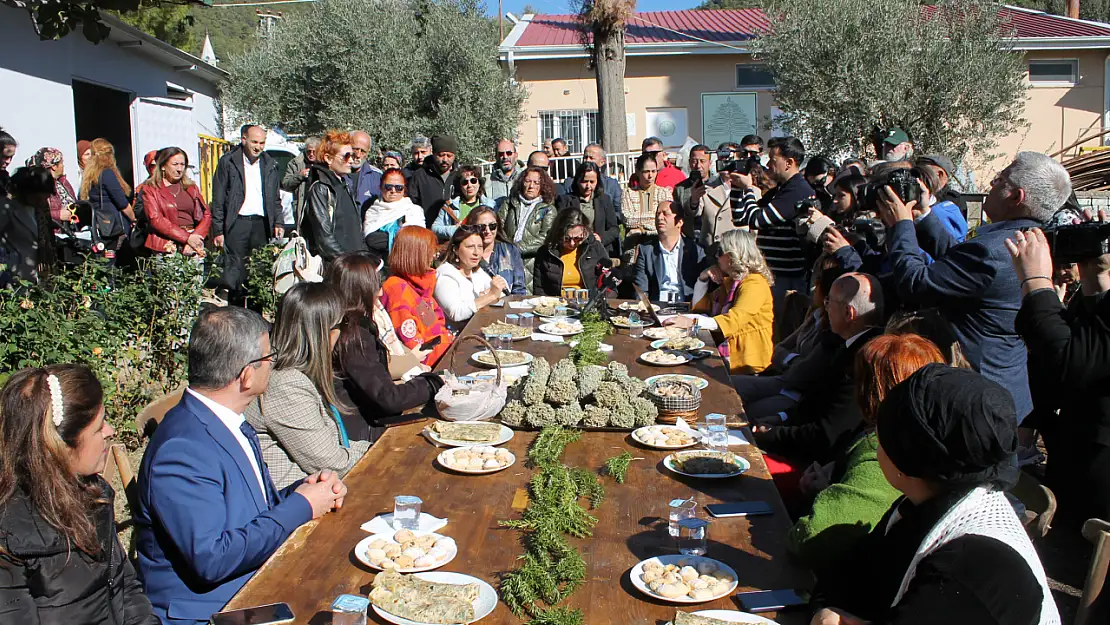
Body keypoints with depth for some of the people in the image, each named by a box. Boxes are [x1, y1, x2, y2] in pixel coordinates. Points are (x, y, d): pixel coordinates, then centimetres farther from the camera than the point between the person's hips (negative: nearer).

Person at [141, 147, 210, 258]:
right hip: (166, 246, -2)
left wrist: (194, 237, -8)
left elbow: (206, 215, 11)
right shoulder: (150, 189, 10)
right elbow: (155, 219, -3)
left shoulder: (191, 188, 20)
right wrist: (187, 237, -12)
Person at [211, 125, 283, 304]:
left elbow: (275, 199, 20)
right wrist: (218, 230, -4)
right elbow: (218, 199, 1)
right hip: (237, 223, -3)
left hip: (261, 223, 3)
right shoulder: (228, 162, 2)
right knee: (235, 268, -7)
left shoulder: (270, 164, 13)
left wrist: (278, 223, 8)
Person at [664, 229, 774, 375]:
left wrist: (693, 322, -37)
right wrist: (703, 278, 11)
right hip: (724, 350, 9)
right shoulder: (730, 282, 19)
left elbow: (735, 320, -28)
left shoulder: (754, 284, -12)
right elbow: (699, 306, 28)